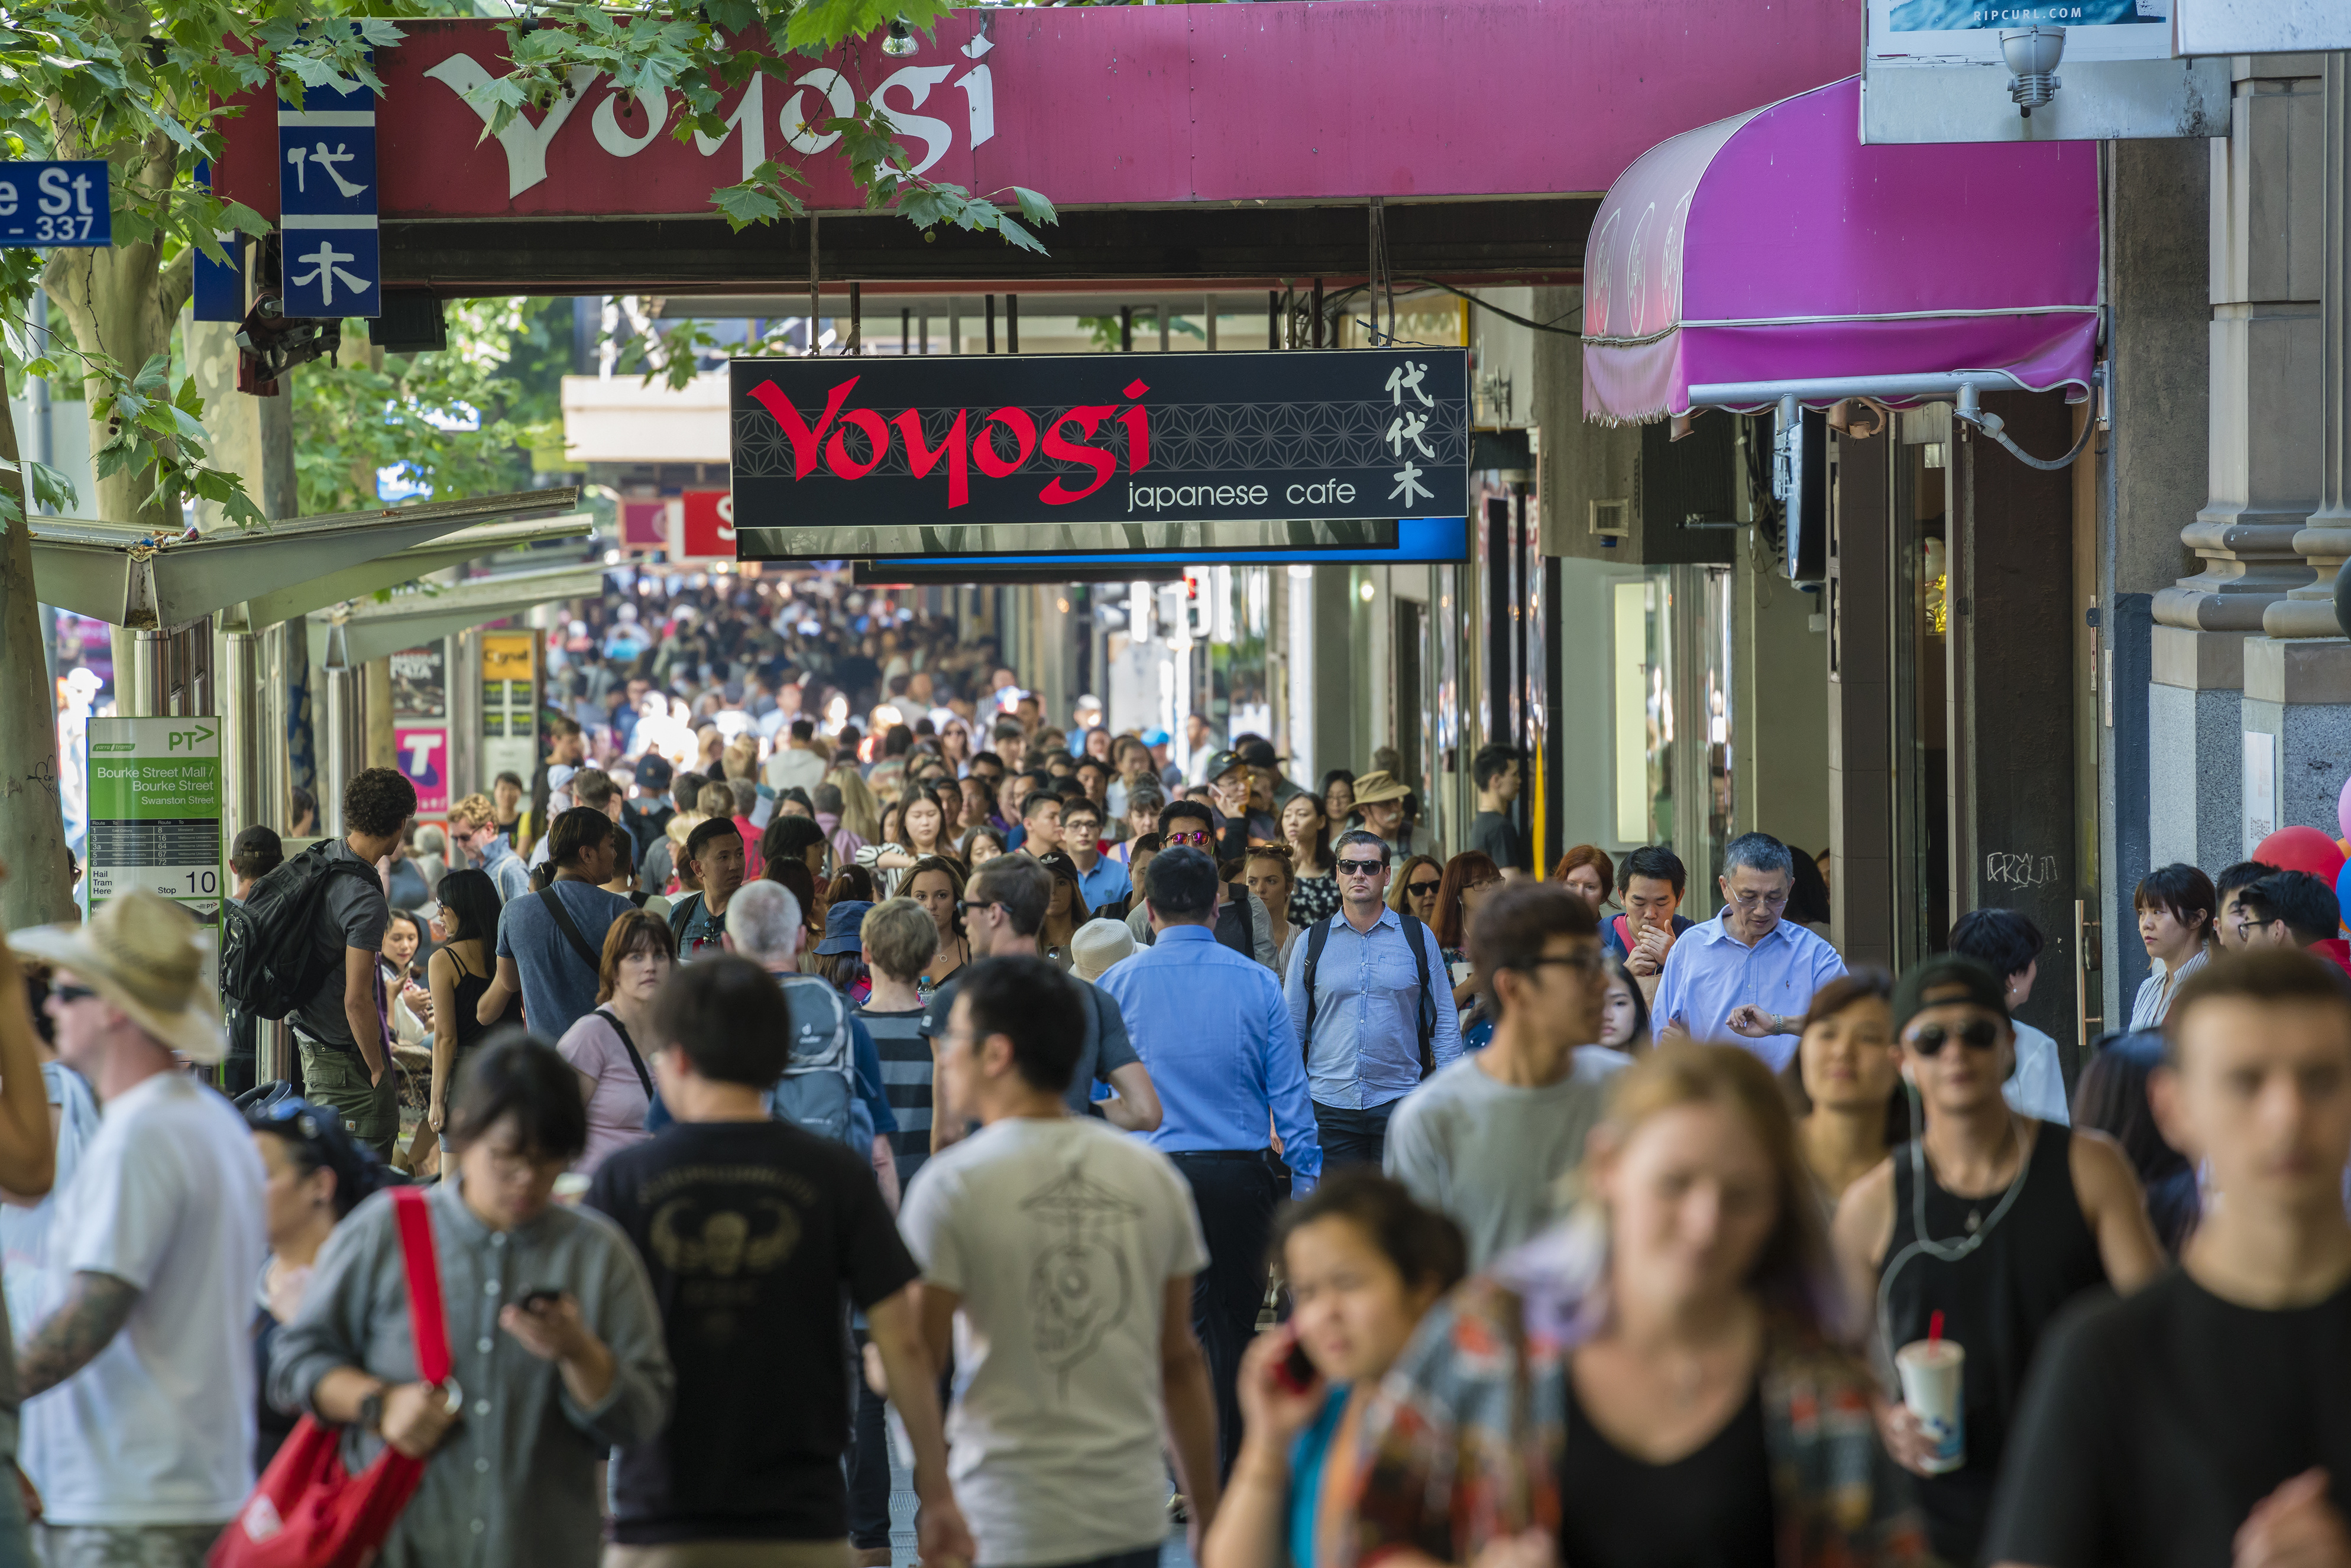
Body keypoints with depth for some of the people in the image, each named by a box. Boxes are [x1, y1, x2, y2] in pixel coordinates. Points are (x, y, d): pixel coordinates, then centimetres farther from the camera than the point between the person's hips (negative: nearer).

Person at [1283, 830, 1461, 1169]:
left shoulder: (1419, 938, 6)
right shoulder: (1311, 943, 8)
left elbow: (1445, 1023, 8)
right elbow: (1290, 1026, 10)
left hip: (1399, 1102, -1)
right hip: (1329, 1105, 1)